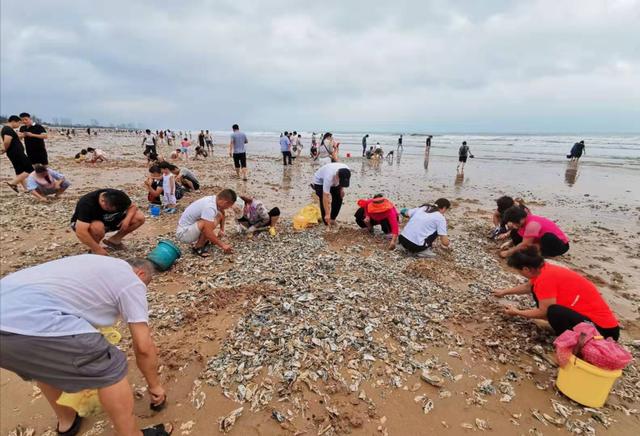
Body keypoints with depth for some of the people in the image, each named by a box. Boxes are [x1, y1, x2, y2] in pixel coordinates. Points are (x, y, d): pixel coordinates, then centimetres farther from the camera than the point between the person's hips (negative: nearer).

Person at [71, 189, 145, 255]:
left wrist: (127, 219, -25)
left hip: (108, 221, 5)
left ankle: (114, 240, 1)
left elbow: (132, 207, -3)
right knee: (98, 227, -42)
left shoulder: (119, 196, -22)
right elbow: (80, 233, -39)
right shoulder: (86, 203, -35)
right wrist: (98, 249, -37)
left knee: (139, 218, -16)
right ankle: (94, 249, -11)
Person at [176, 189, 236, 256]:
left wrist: (222, 230, 9)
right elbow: (208, 233, -33)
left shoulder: (214, 199, -4)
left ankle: (200, 240, 10)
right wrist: (222, 245, -22)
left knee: (219, 215, 3)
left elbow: (222, 214, 18)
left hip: (191, 227, 9)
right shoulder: (209, 207, -31)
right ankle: (197, 247, -8)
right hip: (183, 233, -9)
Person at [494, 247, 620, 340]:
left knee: (553, 312, -36)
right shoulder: (544, 269, 1)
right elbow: (528, 286, 23)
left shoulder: (546, 278, -26)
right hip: (585, 312, 10)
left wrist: (517, 312, -4)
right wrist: (504, 292, 31)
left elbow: (543, 313, -19)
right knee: (537, 290, 8)